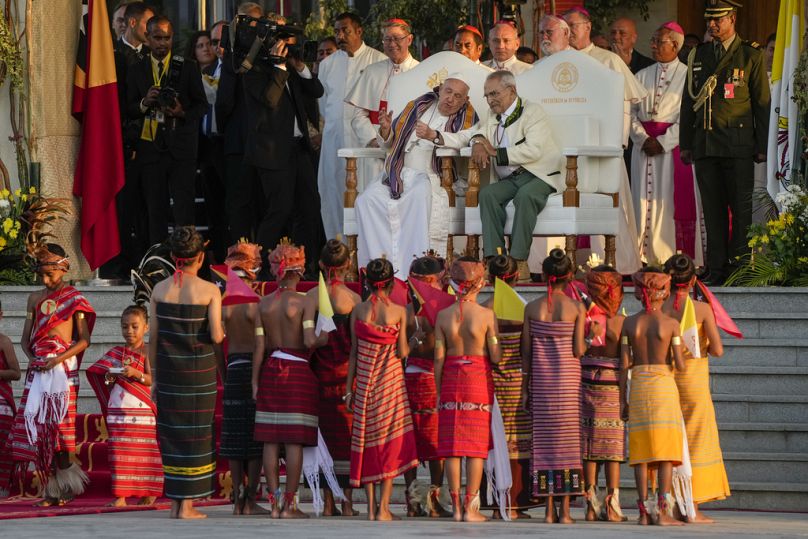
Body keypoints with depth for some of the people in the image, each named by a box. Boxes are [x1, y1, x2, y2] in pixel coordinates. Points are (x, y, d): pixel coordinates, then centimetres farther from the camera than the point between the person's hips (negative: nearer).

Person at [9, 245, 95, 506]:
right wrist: (31, 357, -3)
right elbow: (25, 338, 18)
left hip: (63, 366, -5)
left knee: (59, 426, -10)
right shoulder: (36, 298, 16)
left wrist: (58, 359, -15)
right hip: (39, 368, 5)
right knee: (35, 423, -2)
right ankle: (51, 491, 1)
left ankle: (63, 487, -4)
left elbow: (84, 340, -3)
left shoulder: (74, 299, 1)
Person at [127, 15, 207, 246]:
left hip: (181, 148, -1)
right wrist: (145, 103, -12)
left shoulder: (187, 68, 8)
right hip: (151, 147, 1)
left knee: (184, 209, -8)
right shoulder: (136, 71, 10)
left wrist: (183, 113, -12)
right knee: (156, 211, 2)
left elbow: (202, 105, 8)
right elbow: (129, 110, 9)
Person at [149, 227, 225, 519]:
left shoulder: (160, 290, 1)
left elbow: (152, 338, 3)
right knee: (196, 434, 4)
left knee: (171, 432, 12)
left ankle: (174, 502, 14)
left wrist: (154, 378, 11)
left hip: (168, 368, 3)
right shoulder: (210, 291, -9)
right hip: (199, 369, -3)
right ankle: (187, 504, 4)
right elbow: (215, 335, -14)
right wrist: (221, 333, 11)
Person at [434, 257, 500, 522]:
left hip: (451, 380, 2)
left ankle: (457, 508, 7)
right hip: (479, 380, -2)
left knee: (452, 446, 6)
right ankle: (470, 508, 1)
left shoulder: (443, 316, -2)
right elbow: (495, 357, -9)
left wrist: (439, 391, 8)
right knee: (477, 446, 3)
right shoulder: (486, 315, -10)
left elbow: (439, 357, 0)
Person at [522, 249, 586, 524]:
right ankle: (565, 510, 3)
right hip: (568, 377, -2)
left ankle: (549, 510, 6)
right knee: (568, 439, 4)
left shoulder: (532, 308, 0)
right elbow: (578, 350, -9)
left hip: (541, 377, 2)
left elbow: (526, 351, 3)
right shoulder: (577, 308, -7)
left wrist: (525, 387, 10)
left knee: (544, 440, 7)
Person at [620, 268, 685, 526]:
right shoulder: (671, 324, -6)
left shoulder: (629, 323, 1)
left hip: (638, 387, 2)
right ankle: (663, 510, -8)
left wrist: (622, 399, 6)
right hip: (664, 385, -2)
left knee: (641, 450, 5)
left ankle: (643, 512, 2)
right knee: (665, 451, -1)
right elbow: (680, 364, -8)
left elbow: (624, 364, 0)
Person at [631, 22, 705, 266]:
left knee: (671, 200, -5)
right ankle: (645, 256, 2)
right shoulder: (642, 76, 13)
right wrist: (643, 138, -9)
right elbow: (632, 111, 7)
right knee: (645, 199, 1)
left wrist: (662, 142, -14)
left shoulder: (687, 76, -1)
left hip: (673, 145, -4)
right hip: (644, 147, 4)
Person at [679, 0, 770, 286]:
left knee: (741, 208, -4)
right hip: (705, 142, 4)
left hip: (738, 144, -4)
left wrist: (763, 147, -2)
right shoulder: (697, 56, 14)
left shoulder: (751, 56, 2)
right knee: (713, 208, 4)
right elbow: (688, 101, 17)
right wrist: (685, 144, 13)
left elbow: (763, 104, 2)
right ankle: (717, 269, 7)